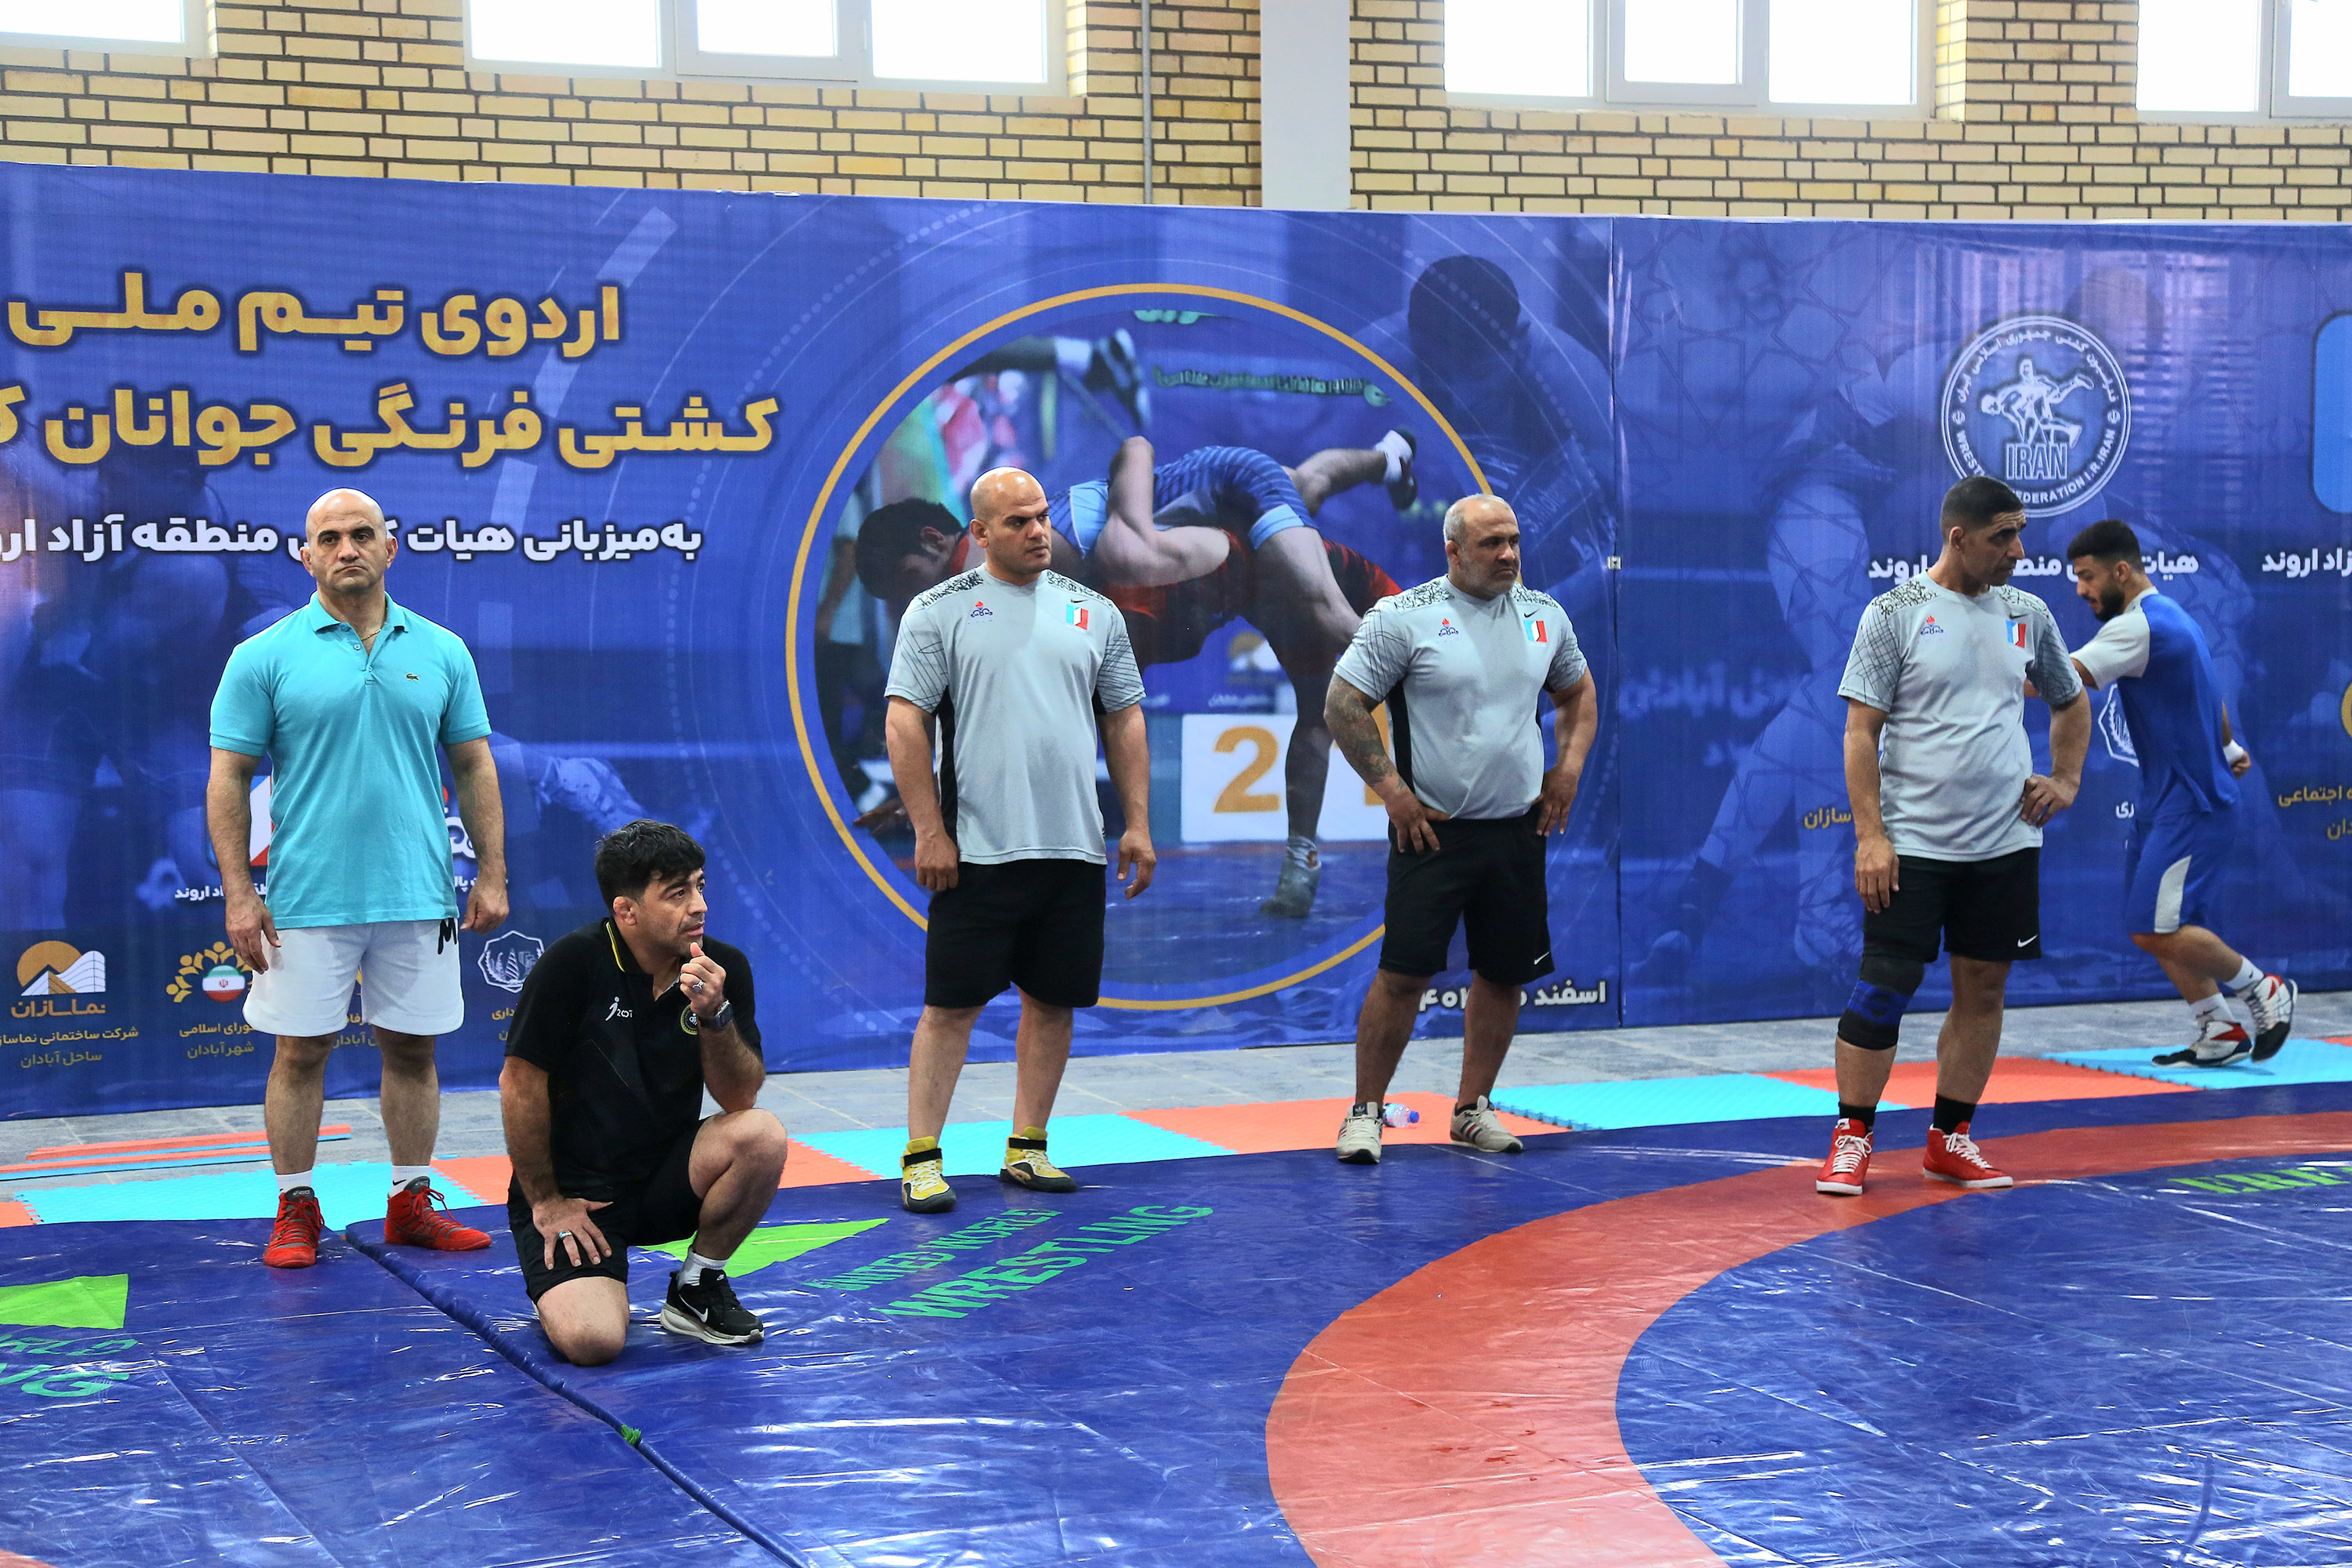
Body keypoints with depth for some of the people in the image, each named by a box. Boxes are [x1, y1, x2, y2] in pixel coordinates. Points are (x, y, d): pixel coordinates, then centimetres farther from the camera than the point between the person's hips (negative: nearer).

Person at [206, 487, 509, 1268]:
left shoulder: (442, 652, 6)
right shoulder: (265, 657, -2)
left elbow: (474, 768, 10)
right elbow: (228, 779, -2)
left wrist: (492, 874, 4)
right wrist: (238, 893, -8)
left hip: (418, 896, 2)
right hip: (307, 901, -2)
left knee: (412, 1049, 9)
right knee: (301, 1051, 4)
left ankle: (412, 1203, 20)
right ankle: (295, 1210, 14)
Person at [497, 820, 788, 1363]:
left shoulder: (724, 968, -5)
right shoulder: (575, 963, -16)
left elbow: (740, 1099, -7)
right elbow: (520, 1083, -11)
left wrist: (714, 1014, -24)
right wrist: (544, 1202, -7)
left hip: (666, 1179, 4)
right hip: (574, 1190, -4)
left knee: (762, 1136, -26)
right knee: (592, 1340, -27)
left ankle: (697, 1287, -1)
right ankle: (560, 1287, 12)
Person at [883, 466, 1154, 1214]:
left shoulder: (1093, 612, 12)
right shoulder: (940, 611, 0)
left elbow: (1125, 721, 15)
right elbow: (905, 723, -4)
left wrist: (1138, 824, 8)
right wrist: (929, 830, -10)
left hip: (1074, 848, 4)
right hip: (977, 849, -4)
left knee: (1052, 1001, 8)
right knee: (951, 1005, -3)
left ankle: (1026, 1149, 18)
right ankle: (921, 1159, 1)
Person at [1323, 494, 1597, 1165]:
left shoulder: (1544, 614, 8)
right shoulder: (1403, 618, -8)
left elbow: (1577, 691, 24)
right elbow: (1342, 706, -7)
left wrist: (1569, 767, 10)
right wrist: (1392, 791, -10)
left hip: (1519, 829, 5)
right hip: (1433, 830, -5)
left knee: (1505, 973, 9)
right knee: (1403, 973, -7)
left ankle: (1473, 1109, 22)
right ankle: (1366, 1112, 4)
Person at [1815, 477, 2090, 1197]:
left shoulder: (2027, 615, 8)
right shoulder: (1895, 614, -5)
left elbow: (2071, 702, 25)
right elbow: (1861, 732, -7)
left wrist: (2065, 780, 10)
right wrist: (1870, 835, -14)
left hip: (2007, 841, 5)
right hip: (1913, 842, -4)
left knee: (1983, 988, 7)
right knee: (1884, 987, -5)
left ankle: (1950, 1139, 18)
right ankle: (1851, 1138, 6)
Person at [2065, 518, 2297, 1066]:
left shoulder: (2139, 625, -18)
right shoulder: (2170, 618, 15)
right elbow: (2209, 691, 30)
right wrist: (2228, 745, 44)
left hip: (2192, 805, -10)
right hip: (2164, 799, 10)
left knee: (2157, 930, -12)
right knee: (2152, 929, 7)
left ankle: (2265, 990, 6)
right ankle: (2220, 1035, 12)